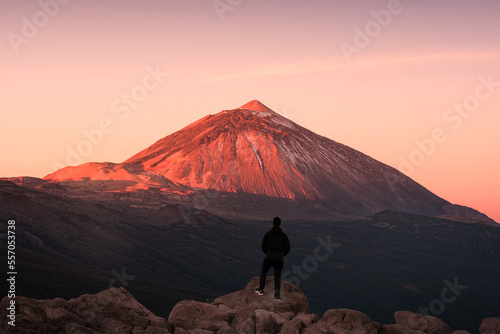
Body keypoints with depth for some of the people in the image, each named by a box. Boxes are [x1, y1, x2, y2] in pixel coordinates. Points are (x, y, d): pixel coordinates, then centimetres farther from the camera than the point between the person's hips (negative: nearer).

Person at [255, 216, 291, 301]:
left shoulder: (268, 234, -1)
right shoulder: (284, 235, 4)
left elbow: (263, 246, 2)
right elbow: (288, 248, 3)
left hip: (269, 257, -1)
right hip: (280, 259, 1)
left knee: (263, 272, 23)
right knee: (278, 276, 7)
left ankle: (261, 290, 28)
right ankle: (277, 295, 0)